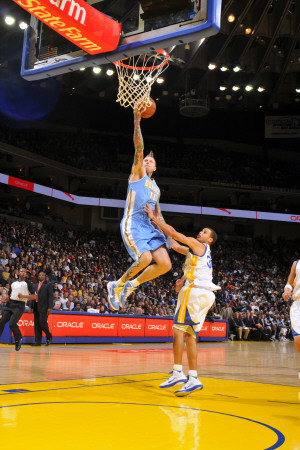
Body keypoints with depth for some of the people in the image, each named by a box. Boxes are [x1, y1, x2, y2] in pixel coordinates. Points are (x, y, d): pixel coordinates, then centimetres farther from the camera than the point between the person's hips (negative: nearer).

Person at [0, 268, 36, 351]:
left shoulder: (28, 284, 5)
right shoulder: (13, 283, 20)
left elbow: (35, 296, -1)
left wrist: (23, 296, -15)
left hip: (19, 305, -5)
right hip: (10, 303, 5)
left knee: (12, 324, -18)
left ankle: (18, 339, 5)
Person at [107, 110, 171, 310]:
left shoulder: (156, 188, 27)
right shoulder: (137, 173, 11)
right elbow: (139, 149, -3)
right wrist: (137, 122, -9)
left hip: (149, 226, 7)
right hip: (133, 222, -7)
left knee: (165, 264, -8)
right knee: (145, 258, -27)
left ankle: (132, 285, 10)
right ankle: (117, 285, -3)